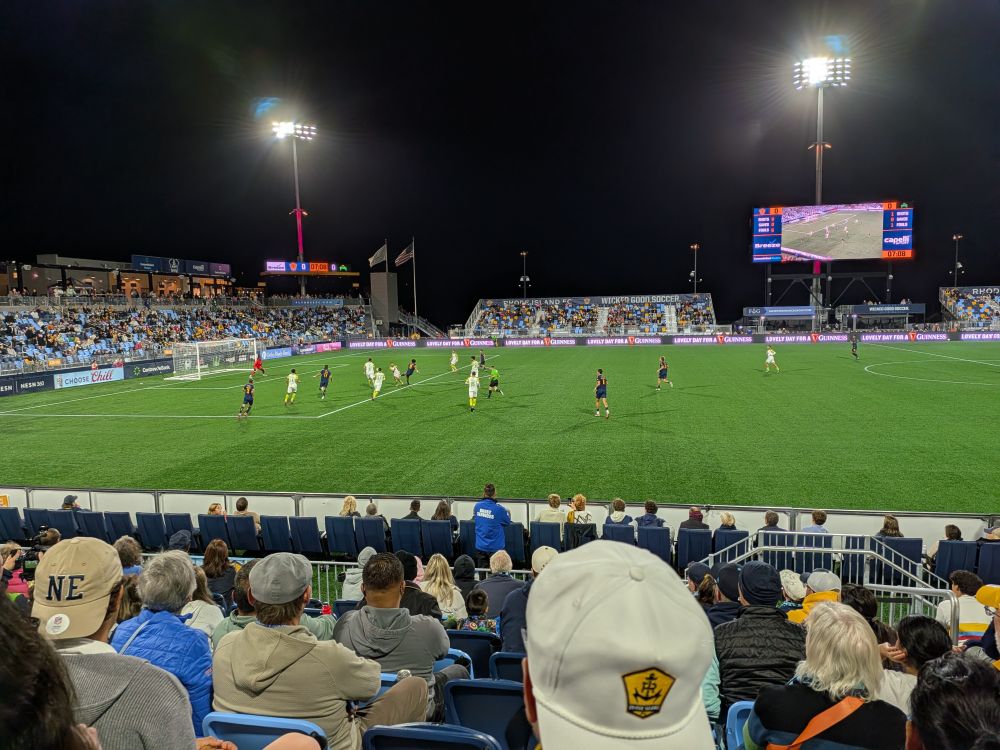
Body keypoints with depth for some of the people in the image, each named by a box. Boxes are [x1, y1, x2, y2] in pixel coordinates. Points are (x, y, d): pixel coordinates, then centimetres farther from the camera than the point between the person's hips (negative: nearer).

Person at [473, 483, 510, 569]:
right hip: (495, 546, -4)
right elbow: (508, 522, -1)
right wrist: (507, 513, 18)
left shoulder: (477, 506, -4)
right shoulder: (499, 509, -16)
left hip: (480, 546, 4)